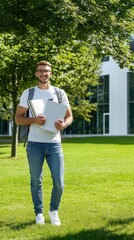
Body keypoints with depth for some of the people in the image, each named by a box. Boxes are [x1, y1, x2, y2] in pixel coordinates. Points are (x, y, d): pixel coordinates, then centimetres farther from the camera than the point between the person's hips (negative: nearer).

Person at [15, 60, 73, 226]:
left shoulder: (60, 93, 8)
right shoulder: (28, 93, 4)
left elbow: (69, 116, 11)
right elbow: (18, 118, 2)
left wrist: (64, 124, -13)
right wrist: (34, 120, -18)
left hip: (54, 143, 1)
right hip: (35, 143, -1)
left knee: (59, 182, -1)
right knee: (36, 181, 6)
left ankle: (54, 211, 21)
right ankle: (39, 213, 20)